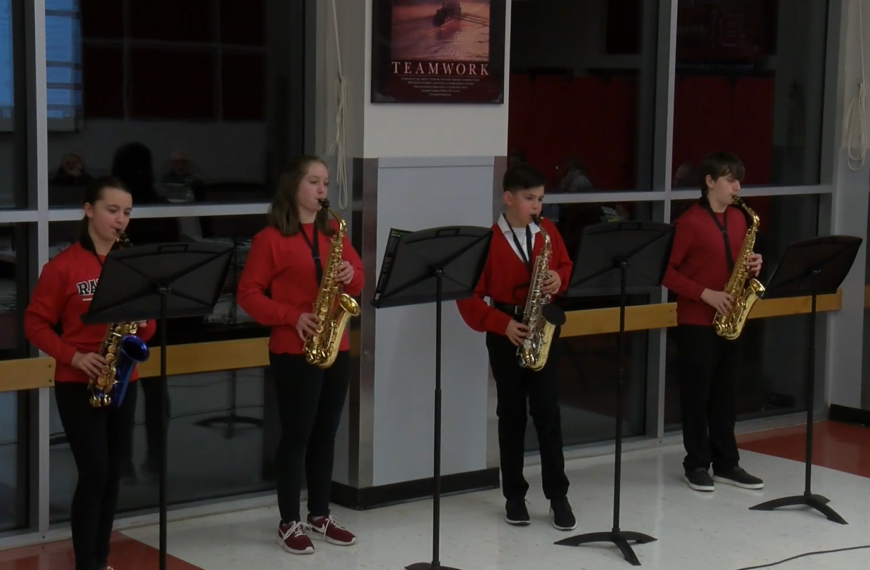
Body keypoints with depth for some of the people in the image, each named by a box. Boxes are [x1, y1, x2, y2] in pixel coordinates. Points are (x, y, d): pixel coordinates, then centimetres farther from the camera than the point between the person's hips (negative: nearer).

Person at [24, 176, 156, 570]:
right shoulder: (63, 265, -8)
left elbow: (148, 323, 13)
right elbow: (35, 323, -6)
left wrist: (143, 324, -10)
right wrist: (73, 356, -18)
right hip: (77, 385, -5)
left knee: (112, 474, 9)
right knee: (94, 473, -8)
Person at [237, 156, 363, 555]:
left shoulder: (333, 232, 11)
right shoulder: (270, 238, -7)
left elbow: (357, 283, 14)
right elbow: (247, 293, -9)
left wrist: (350, 275, -9)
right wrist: (292, 317, -18)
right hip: (293, 351, -6)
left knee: (325, 434, 11)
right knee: (296, 434, -1)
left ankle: (320, 516, 22)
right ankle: (289, 523, 8)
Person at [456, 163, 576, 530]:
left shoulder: (548, 231, 3)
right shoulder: (488, 239, -9)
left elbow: (566, 266, 13)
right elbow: (468, 295, -10)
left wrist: (559, 280, -10)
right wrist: (501, 323, -18)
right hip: (506, 333, -2)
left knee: (547, 411, 0)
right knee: (511, 413, 6)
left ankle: (558, 495, 7)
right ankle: (514, 496, 16)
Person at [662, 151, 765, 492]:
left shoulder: (739, 219, 9)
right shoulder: (689, 222, -12)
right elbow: (666, 272, -14)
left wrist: (753, 267, -3)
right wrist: (705, 294, -19)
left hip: (729, 320, 6)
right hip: (696, 322, -6)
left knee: (725, 393, 11)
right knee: (697, 394, 2)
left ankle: (726, 463, 19)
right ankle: (697, 464, 11)